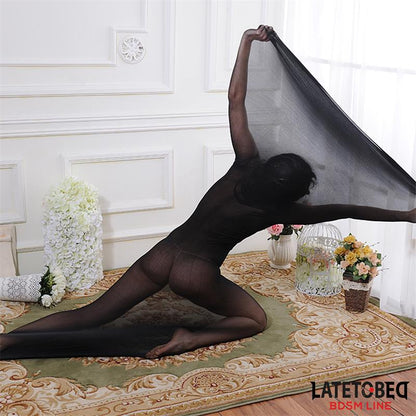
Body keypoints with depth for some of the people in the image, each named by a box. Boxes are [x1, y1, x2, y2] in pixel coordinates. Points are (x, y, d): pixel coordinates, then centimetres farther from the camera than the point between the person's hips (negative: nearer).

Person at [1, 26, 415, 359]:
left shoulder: (246, 164, 1)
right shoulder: (278, 211, -6)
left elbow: (235, 99, 0)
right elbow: (343, 211, 2)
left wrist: (246, 41, 4)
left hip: (161, 255, 5)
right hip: (196, 273, -4)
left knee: (90, 315, 9)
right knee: (255, 319, 16)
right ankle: (190, 339, -6)